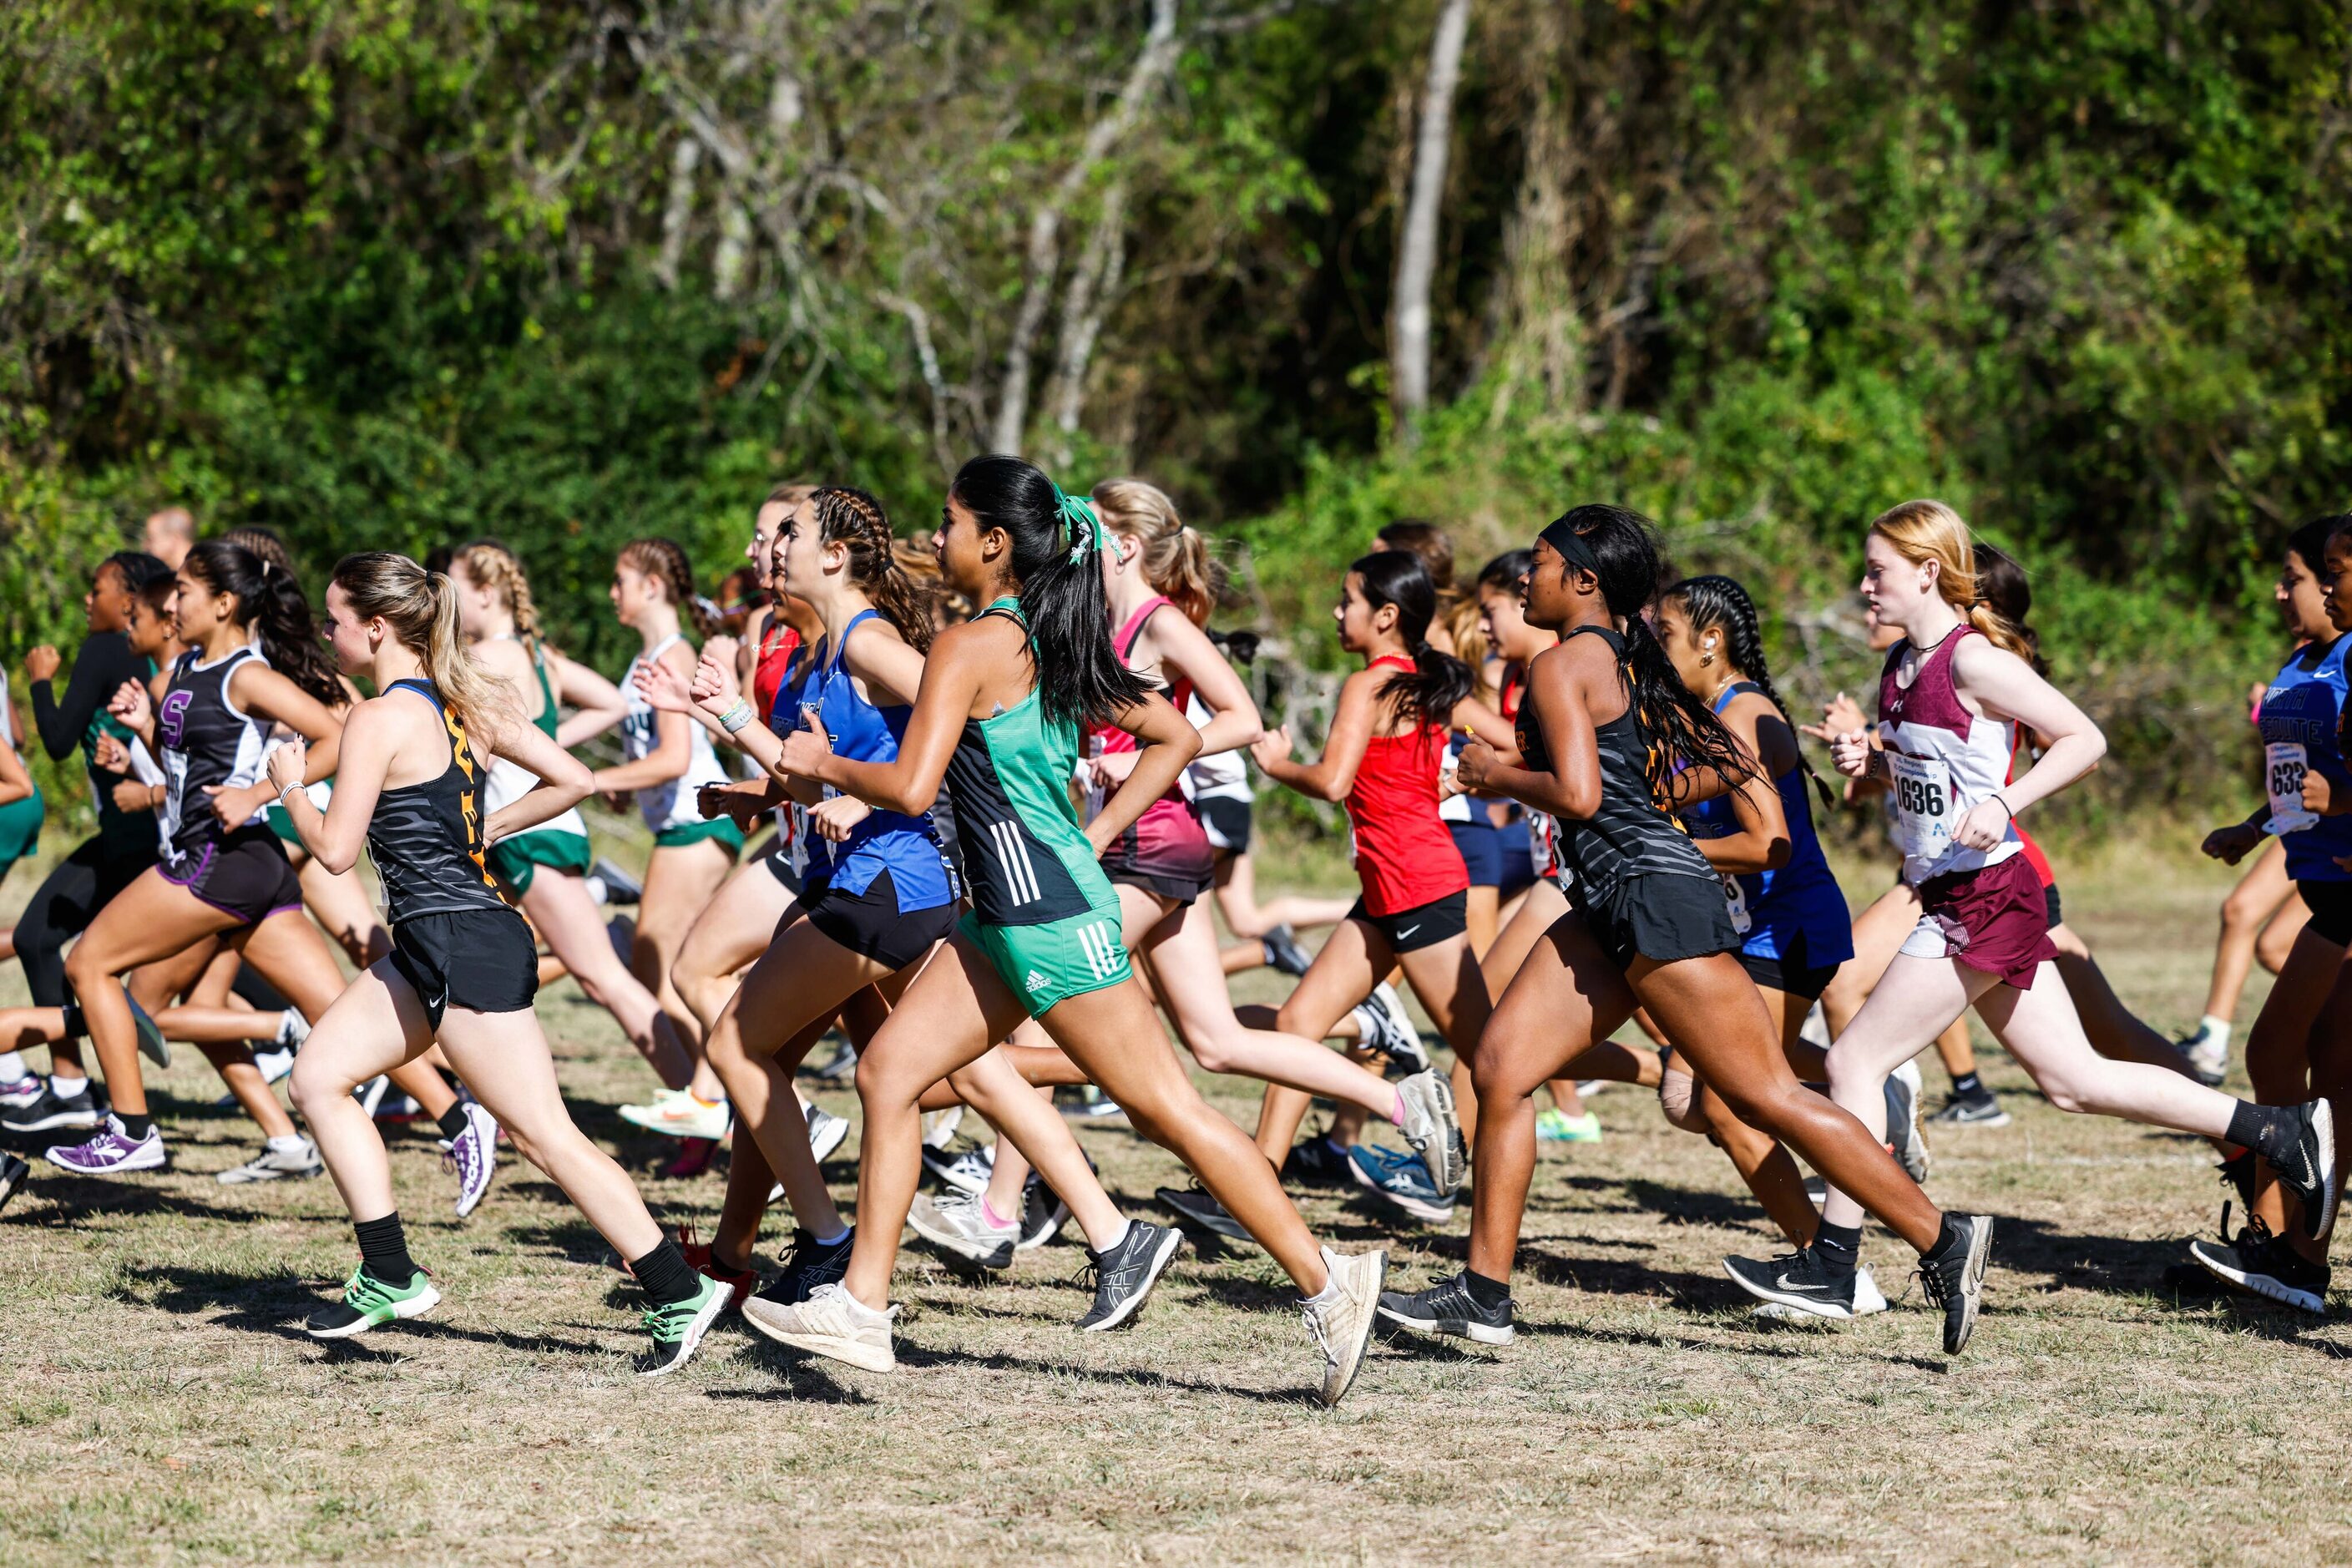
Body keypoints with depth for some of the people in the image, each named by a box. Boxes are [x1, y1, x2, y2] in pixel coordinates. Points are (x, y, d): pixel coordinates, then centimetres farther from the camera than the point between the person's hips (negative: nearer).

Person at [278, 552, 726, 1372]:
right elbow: (572, 781, 10)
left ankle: (680, 1294, -5)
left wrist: (290, 786, 3)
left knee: (544, 1134, -7)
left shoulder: (381, 719, -15)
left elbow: (335, 848, -15)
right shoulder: (464, 702, 9)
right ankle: (389, 1278, 12)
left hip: (466, 947, -10)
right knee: (318, 1075, 11)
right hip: (428, 947, 10)